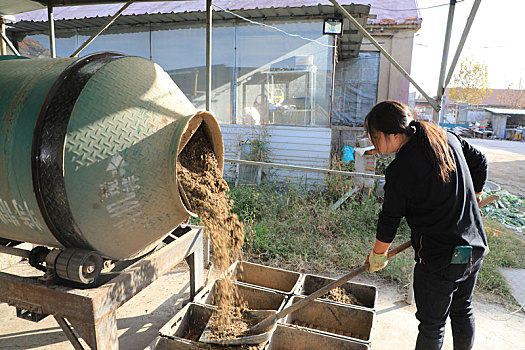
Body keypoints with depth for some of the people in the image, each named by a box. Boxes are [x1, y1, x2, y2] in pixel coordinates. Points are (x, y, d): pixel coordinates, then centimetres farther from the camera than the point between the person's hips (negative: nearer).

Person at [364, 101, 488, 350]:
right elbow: (479, 162, 15)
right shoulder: (448, 138, -1)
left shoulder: (400, 170, -22)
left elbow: (390, 219, -12)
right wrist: (472, 198, 31)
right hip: (476, 248, 8)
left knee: (432, 325, 11)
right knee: (462, 311, 28)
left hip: (439, 259, -8)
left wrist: (378, 255, 4)